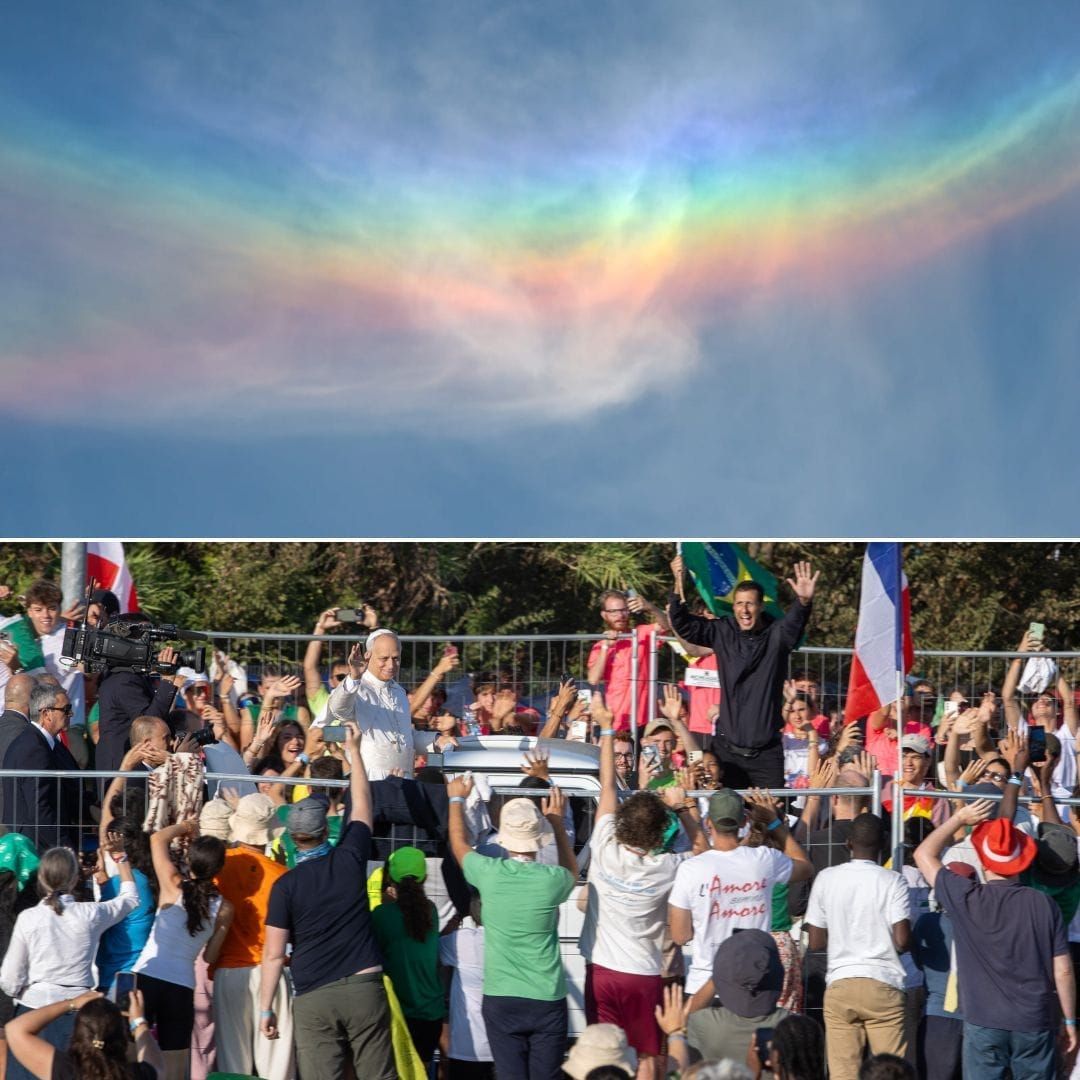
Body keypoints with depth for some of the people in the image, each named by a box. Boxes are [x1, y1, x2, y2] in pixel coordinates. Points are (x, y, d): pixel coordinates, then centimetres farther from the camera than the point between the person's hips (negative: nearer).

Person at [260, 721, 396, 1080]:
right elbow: (361, 804, 18)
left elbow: (273, 954, -5)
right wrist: (354, 750, 29)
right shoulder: (350, 860, 1)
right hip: (364, 986, 1)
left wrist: (265, 1009, 2)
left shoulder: (285, 886, -3)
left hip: (313, 997, -1)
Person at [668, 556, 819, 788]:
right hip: (727, 749, 1)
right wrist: (678, 587, -20)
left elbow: (794, 622, -22)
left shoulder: (776, 635, -2)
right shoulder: (723, 633, 4)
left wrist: (804, 602, -46)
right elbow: (684, 626, -3)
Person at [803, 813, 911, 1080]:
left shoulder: (826, 878, 2)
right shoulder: (892, 882, -5)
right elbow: (902, 940, -12)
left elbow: (816, 941, 5)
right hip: (883, 986, -2)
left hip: (839, 985, 2)